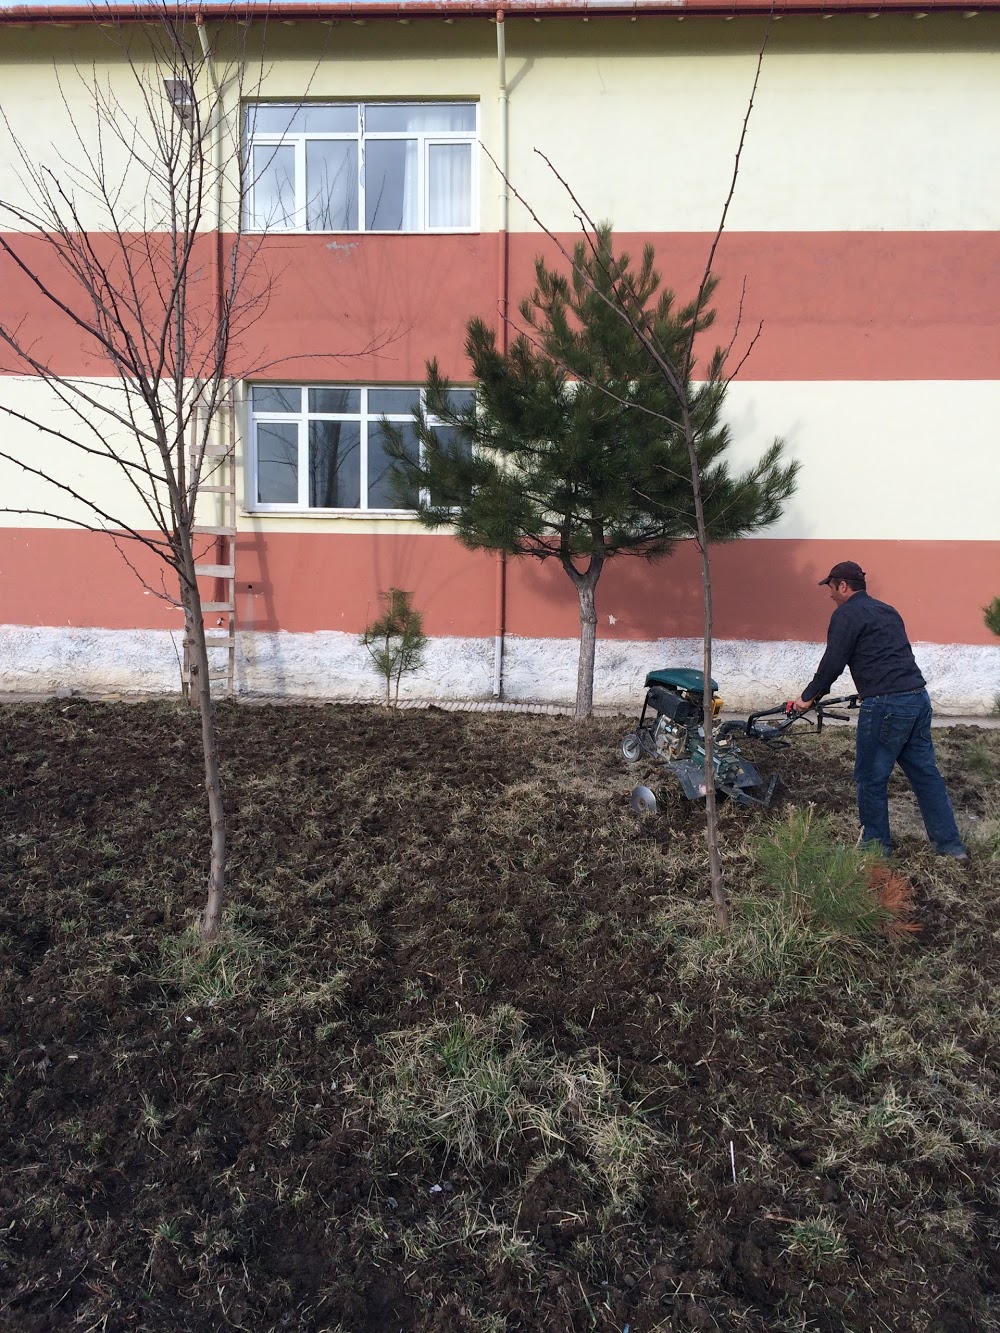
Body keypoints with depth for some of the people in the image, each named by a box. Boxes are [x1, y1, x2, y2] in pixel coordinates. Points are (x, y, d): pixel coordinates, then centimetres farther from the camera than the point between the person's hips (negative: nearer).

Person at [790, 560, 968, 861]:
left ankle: (877, 844, 16)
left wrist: (808, 697, 5)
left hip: (886, 706, -8)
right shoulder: (887, 611, 21)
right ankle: (950, 845, 19)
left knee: (871, 778, 5)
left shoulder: (846, 614, -4)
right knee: (924, 772, 15)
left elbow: (833, 663, -8)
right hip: (918, 698, 9)